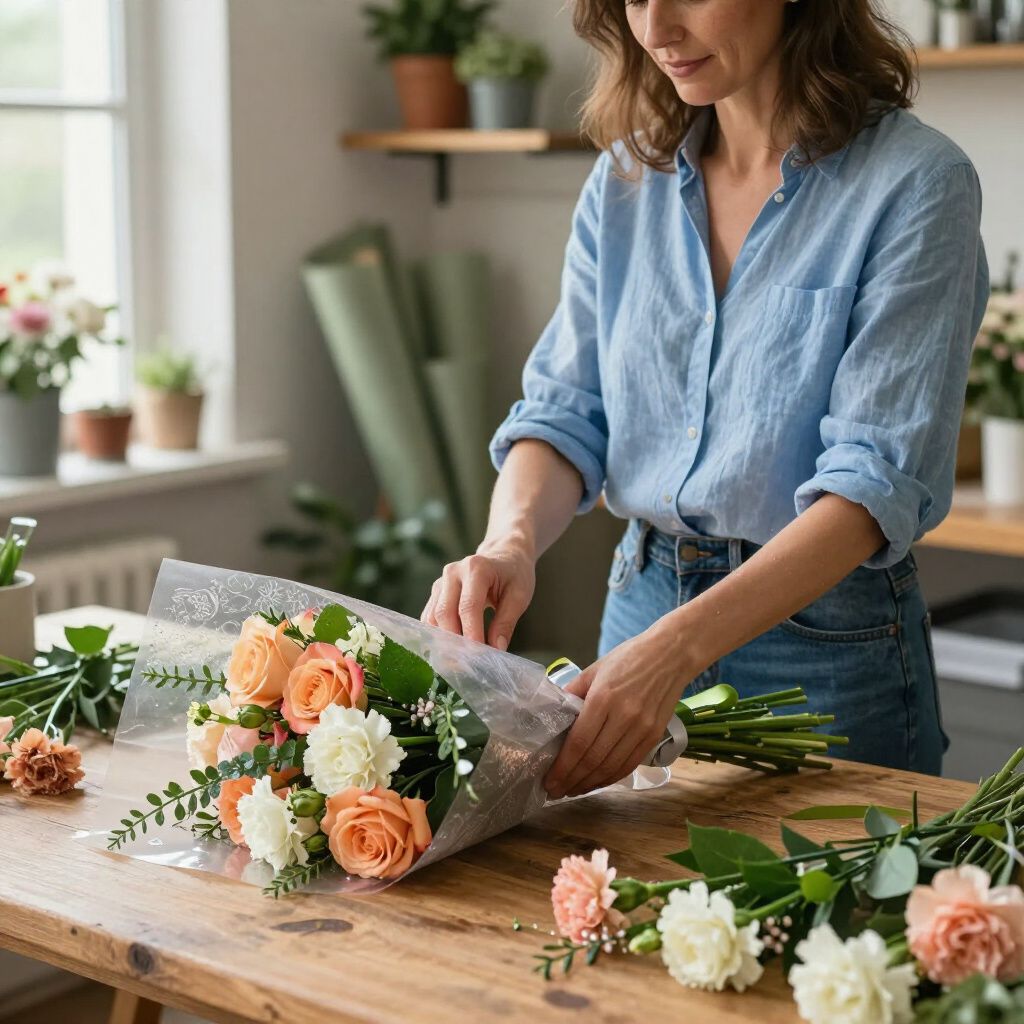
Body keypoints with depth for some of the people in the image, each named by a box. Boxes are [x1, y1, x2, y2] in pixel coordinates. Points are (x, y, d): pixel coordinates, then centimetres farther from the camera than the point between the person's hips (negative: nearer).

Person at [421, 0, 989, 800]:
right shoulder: (628, 175, 3)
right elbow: (566, 410, 0)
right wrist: (511, 542, -22)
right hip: (644, 608, 5)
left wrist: (679, 646, -33)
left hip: (824, 642, -5)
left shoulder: (915, 183, -14)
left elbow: (877, 480, -22)